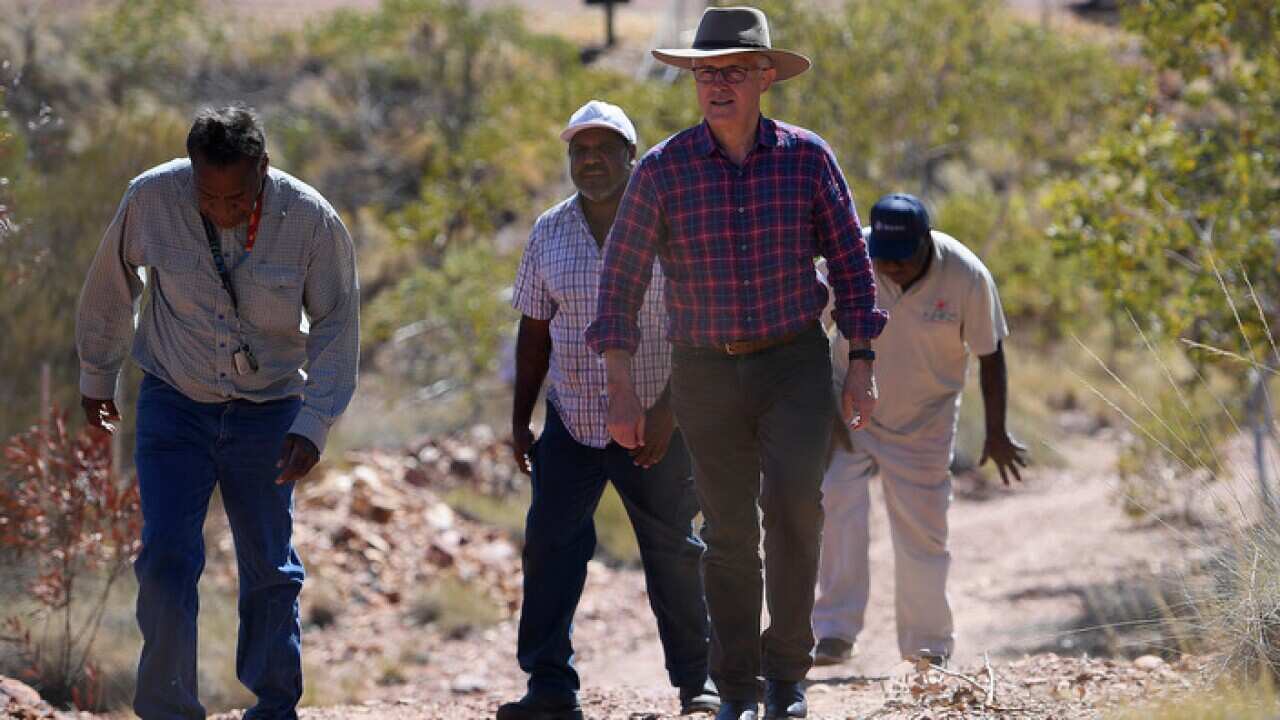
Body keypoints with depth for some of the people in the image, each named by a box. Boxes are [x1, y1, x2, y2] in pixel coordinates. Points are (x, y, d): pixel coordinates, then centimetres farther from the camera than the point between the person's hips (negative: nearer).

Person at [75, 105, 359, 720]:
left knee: (269, 568, 8)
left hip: (267, 414, 0)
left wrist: (312, 426, -17)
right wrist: (95, 375, 13)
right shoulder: (151, 199, -17)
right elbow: (110, 285, 2)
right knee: (166, 558, -12)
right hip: (174, 407, 0)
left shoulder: (312, 222, -18)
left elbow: (336, 329, -7)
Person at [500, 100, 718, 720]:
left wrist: (668, 411, -15)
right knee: (549, 546, -8)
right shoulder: (549, 233, 5)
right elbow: (535, 330, 12)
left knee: (674, 552, 5)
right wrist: (519, 420, 10)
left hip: (653, 427, -3)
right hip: (570, 423, 3)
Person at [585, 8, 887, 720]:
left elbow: (851, 261, 2)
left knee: (794, 500, -21)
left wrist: (863, 365, -2)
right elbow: (621, 280, -3)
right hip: (708, 371, 1)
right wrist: (622, 390, -6)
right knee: (730, 534, 5)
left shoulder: (807, 157, -6)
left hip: (796, 364, -1)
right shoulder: (664, 169, -8)